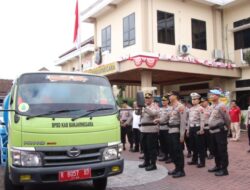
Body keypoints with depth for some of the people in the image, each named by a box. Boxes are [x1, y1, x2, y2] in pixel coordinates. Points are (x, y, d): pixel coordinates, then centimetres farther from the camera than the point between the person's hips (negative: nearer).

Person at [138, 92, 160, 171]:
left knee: (152, 148, -5)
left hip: (152, 130, -7)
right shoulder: (144, 106, 18)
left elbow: (154, 113, -23)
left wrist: (145, 108, -36)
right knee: (145, 147, 14)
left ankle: (153, 164, 1)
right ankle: (146, 162, 26)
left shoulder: (155, 106, -4)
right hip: (143, 129, 8)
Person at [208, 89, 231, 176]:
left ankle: (224, 169, 5)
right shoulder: (211, 106, 11)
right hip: (213, 131, 9)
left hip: (220, 131, -9)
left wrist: (226, 128, 0)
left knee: (222, 150, -2)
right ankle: (218, 166, 29)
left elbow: (227, 118, -11)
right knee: (216, 150, 16)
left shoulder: (221, 106, -14)